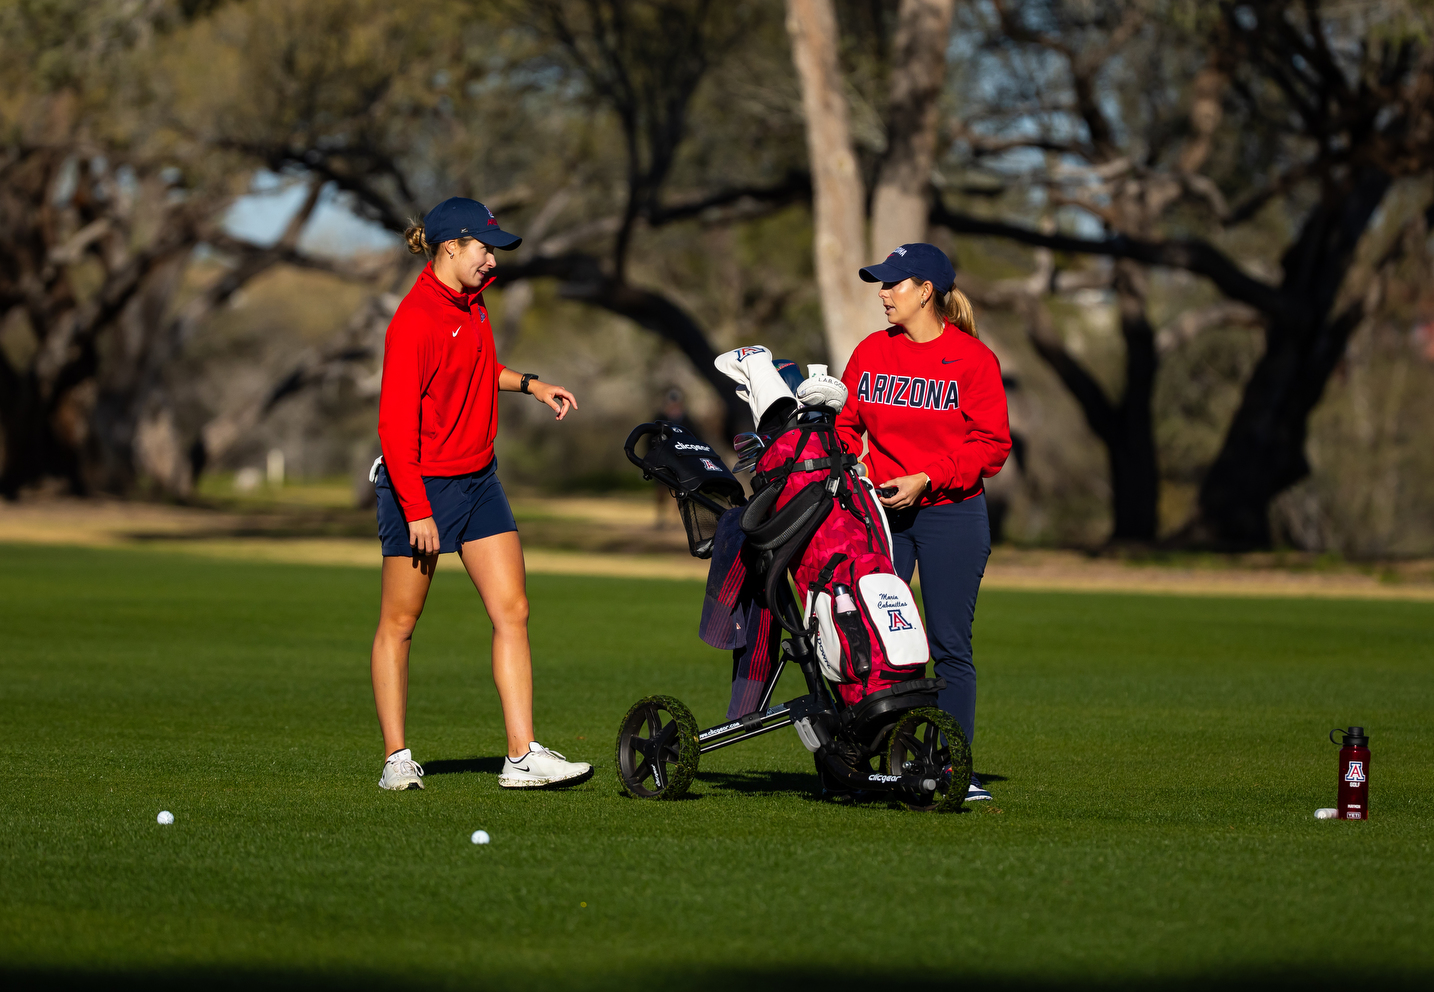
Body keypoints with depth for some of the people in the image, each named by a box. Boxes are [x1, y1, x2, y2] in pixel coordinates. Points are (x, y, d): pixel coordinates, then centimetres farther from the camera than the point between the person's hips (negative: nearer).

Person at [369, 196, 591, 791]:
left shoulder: (470, 302, 8)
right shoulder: (416, 320, -19)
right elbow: (395, 422, -21)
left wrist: (529, 384, 16)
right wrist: (416, 511, -23)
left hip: (478, 478, 8)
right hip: (422, 486, -8)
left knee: (512, 612, -1)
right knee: (399, 623, 4)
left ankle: (523, 756, -3)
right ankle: (396, 759, 12)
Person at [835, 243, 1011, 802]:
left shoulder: (972, 359, -5)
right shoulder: (871, 352, 9)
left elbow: (991, 446, -7)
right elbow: (846, 422, 16)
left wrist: (926, 479, -15)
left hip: (951, 513, -4)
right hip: (879, 511, 4)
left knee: (950, 646, -1)